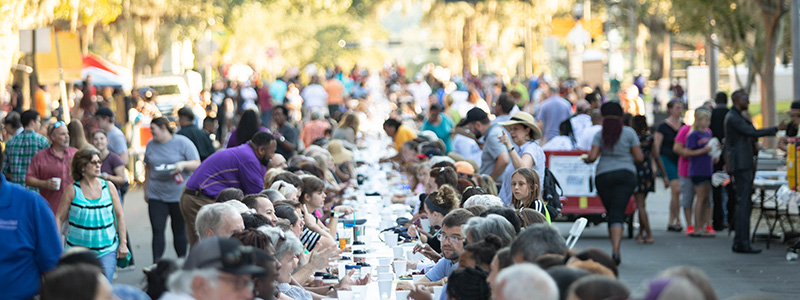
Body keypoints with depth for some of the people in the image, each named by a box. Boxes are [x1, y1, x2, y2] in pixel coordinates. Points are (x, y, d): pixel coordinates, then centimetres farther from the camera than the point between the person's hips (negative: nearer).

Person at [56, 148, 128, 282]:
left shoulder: (108, 187, 4)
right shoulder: (72, 190, -3)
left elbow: (120, 215, 9)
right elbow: (59, 218, 1)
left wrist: (123, 243, 5)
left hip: (107, 250, 1)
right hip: (78, 249, -1)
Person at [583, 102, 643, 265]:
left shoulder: (600, 134, 0)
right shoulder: (629, 132, 0)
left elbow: (592, 157, -7)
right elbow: (639, 157, 0)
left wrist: (586, 159, 16)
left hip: (603, 176, 1)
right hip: (626, 174, -1)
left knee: (611, 213, 14)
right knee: (617, 213, -6)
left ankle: (615, 250, 19)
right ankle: (615, 250, -23)